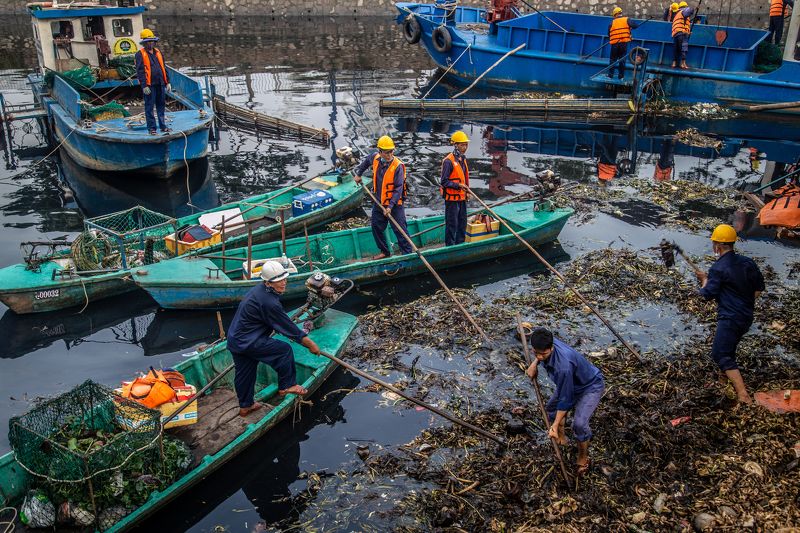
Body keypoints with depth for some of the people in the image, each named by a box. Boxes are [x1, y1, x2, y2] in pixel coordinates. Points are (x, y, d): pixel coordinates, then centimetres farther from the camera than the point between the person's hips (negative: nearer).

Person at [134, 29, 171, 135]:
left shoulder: (158, 53, 15)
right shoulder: (140, 54, -3)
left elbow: (164, 68, 18)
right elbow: (140, 71, -9)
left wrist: (167, 82, 13)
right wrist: (144, 86, -16)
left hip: (160, 84, 6)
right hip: (149, 85, -6)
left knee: (161, 105, 11)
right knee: (149, 107, 0)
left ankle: (163, 126, 19)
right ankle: (151, 128, 4)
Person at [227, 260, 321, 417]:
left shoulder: (259, 289, 7)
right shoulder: (269, 302, -25)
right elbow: (287, 326, -18)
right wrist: (310, 344, -8)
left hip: (234, 340, 10)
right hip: (248, 343, -10)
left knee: (244, 373, 21)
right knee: (285, 350, -3)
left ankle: (245, 406, 36)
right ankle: (286, 386, 9)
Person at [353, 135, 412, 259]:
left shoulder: (398, 166, -21)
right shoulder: (375, 158, -4)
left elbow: (398, 189, -23)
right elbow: (366, 161, 24)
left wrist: (390, 206, -28)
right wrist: (358, 173, 22)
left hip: (395, 204, -6)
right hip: (379, 202, 6)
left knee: (400, 230, -6)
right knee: (376, 228, 15)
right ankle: (385, 252, 31)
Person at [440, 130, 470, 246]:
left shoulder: (463, 159, 12)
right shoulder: (448, 161, -16)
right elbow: (444, 181, -16)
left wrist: (466, 191, 16)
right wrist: (458, 185, -23)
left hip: (462, 197, 8)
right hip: (452, 197, -8)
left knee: (462, 223, 14)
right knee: (452, 224, -3)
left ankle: (460, 245, 26)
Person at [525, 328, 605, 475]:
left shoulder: (563, 366, -44)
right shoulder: (547, 343, -23)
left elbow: (565, 399, -33)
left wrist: (555, 426, -27)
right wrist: (534, 364, -3)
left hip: (591, 386, -9)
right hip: (572, 383, 9)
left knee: (579, 423, -21)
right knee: (551, 407, 17)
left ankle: (583, 456, 5)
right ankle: (561, 438, 42)